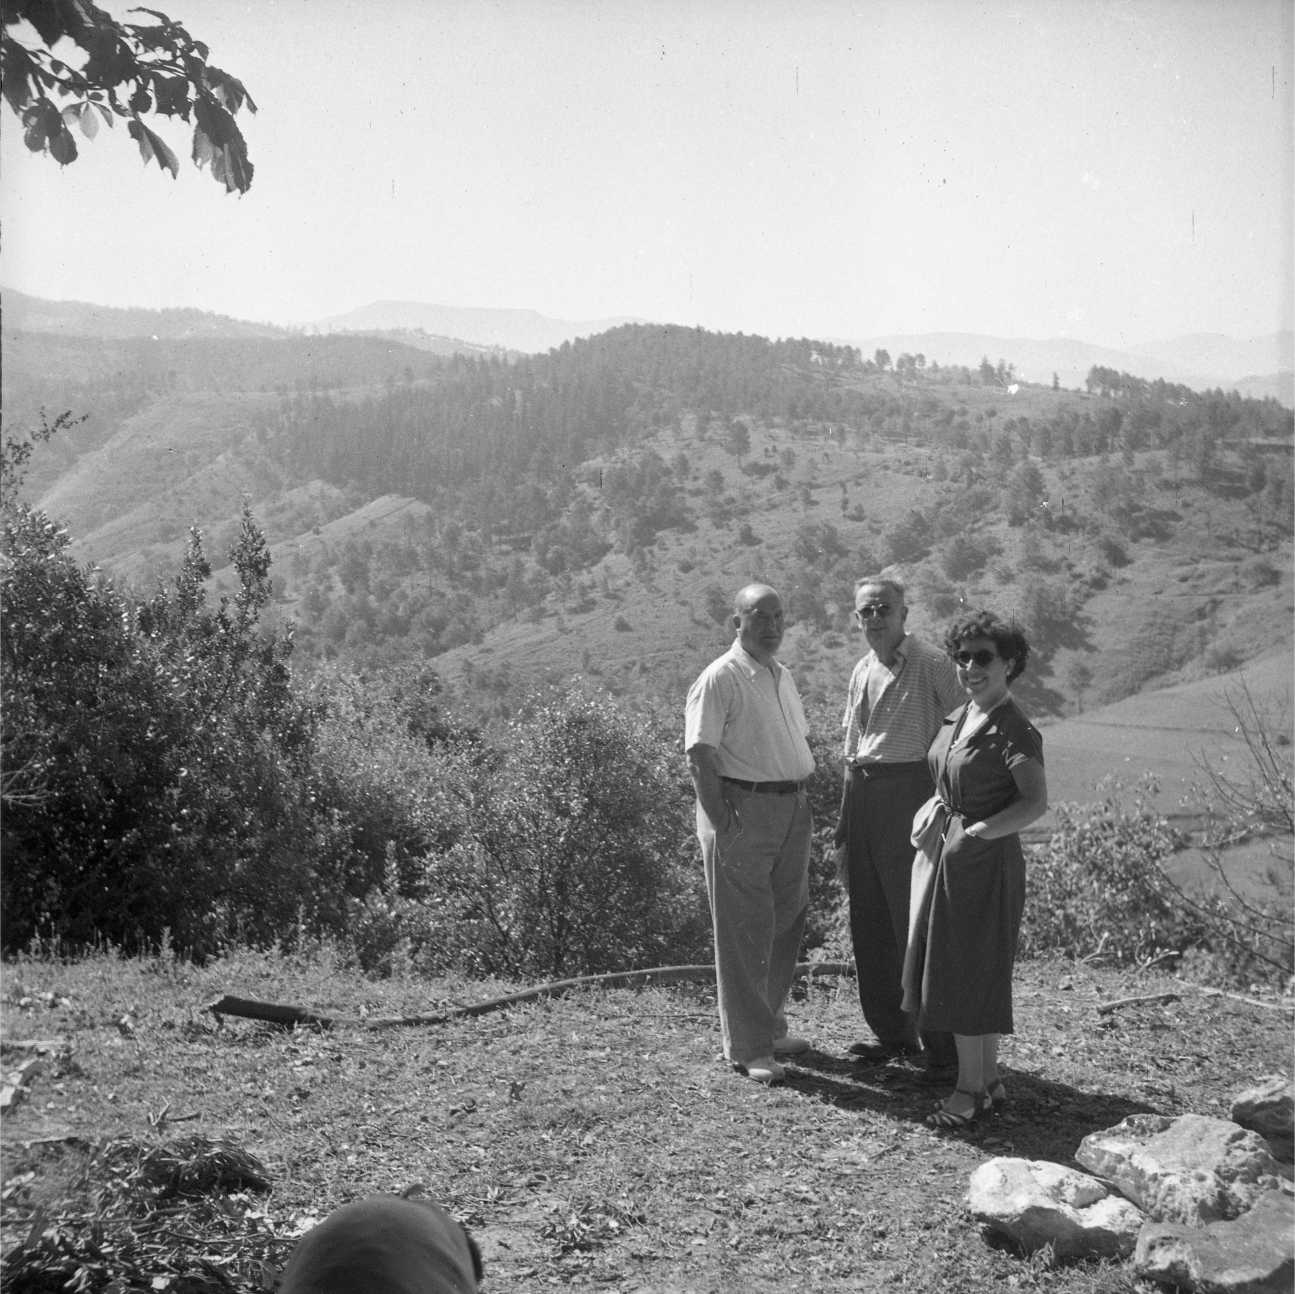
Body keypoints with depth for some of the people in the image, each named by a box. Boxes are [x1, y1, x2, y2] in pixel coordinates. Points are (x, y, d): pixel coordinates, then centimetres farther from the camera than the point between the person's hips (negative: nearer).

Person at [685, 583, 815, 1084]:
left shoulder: (783, 676, 16)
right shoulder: (720, 679, -10)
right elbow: (700, 756, -16)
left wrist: (804, 802, 15)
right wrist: (720, 823, -21)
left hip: (792, 810, 8)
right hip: (743, 811, -8)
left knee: (786, 924, 14)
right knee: (745, 933, -2)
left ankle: (770, 1027, 29)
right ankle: (747, 1047, 6)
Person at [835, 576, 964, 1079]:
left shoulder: (932, 665, -7)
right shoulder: (861, 671, 16)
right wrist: (844, 818, 19)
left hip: (908, 793, -8)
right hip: (860, 795, 8)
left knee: (917, 925, -7)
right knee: (869, 924, 12)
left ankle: (945, 1050, 1)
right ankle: (892, 1033, 24)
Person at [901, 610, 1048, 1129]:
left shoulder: (1014, 730, -15)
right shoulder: (957, 718, 10)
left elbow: (1036, 802, -20)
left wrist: (977, 832, -26)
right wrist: (935, 808, 3)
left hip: (986, 862, -9)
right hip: (945, 855, 9)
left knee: (969, 973, -2)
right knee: (948, 967, 13)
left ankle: (970, 1089, 10)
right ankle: (989, 1081, 24)